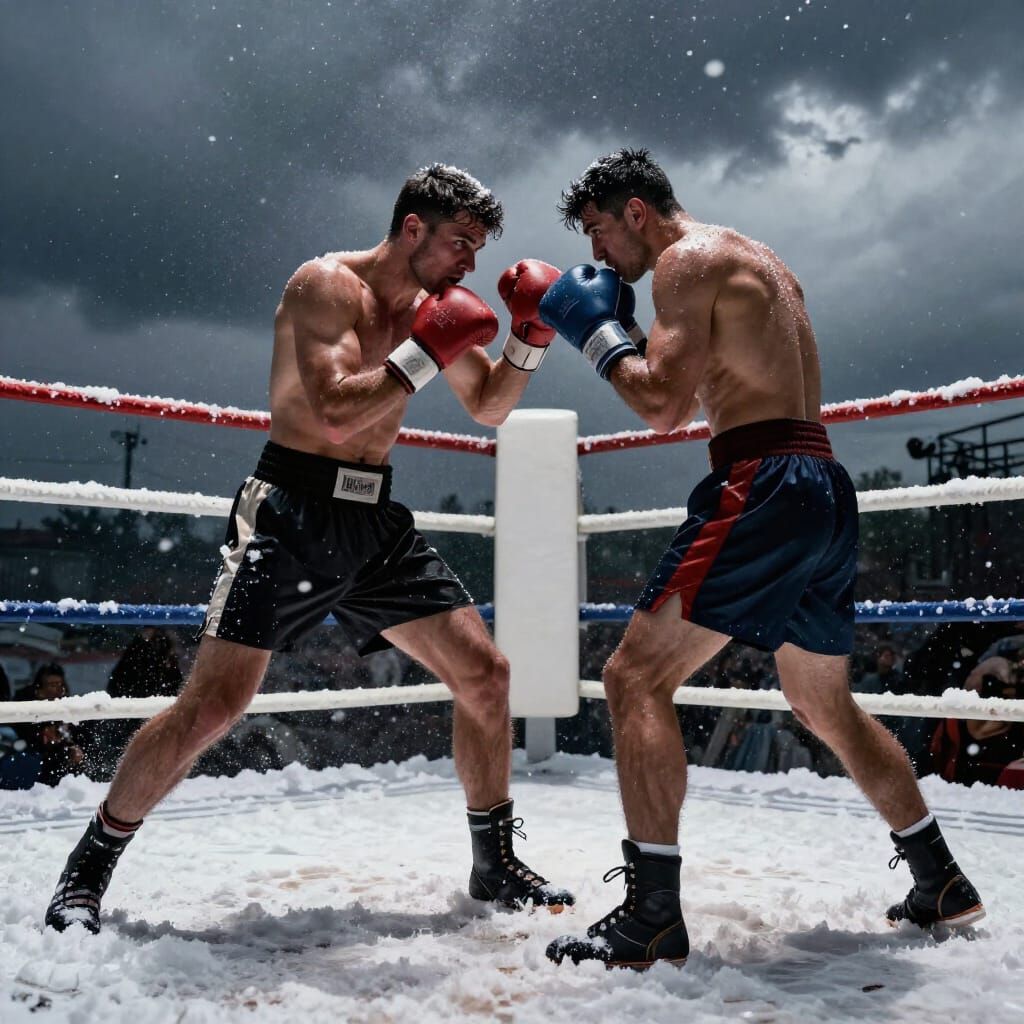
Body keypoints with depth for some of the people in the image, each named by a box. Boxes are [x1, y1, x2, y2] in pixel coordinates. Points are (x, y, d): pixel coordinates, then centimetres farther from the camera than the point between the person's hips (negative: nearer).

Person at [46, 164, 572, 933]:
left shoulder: (431, 308, 12)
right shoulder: (325, 285, -9)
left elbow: (490, 410, 17)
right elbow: (335, 410, -22)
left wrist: (530, 341, 2)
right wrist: (428, 353, -19)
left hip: (377, 521, 7)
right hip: (292, 514, -7)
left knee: (484, 673, 3)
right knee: (214, 703, -10)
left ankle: (497, 863, 19)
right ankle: (91, 863, 12)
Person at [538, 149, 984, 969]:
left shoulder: (688, 257, -3)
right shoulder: (762, 263, 26)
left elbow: (665, 404, -13)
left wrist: (599, 333, 1)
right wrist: (625, 331, 20)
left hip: (765, 485, -10)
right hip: (825, 487, 10)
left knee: (636, 678, -10)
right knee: (827, 707, 22)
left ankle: (652, 919, -12)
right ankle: (942, 884, 32)